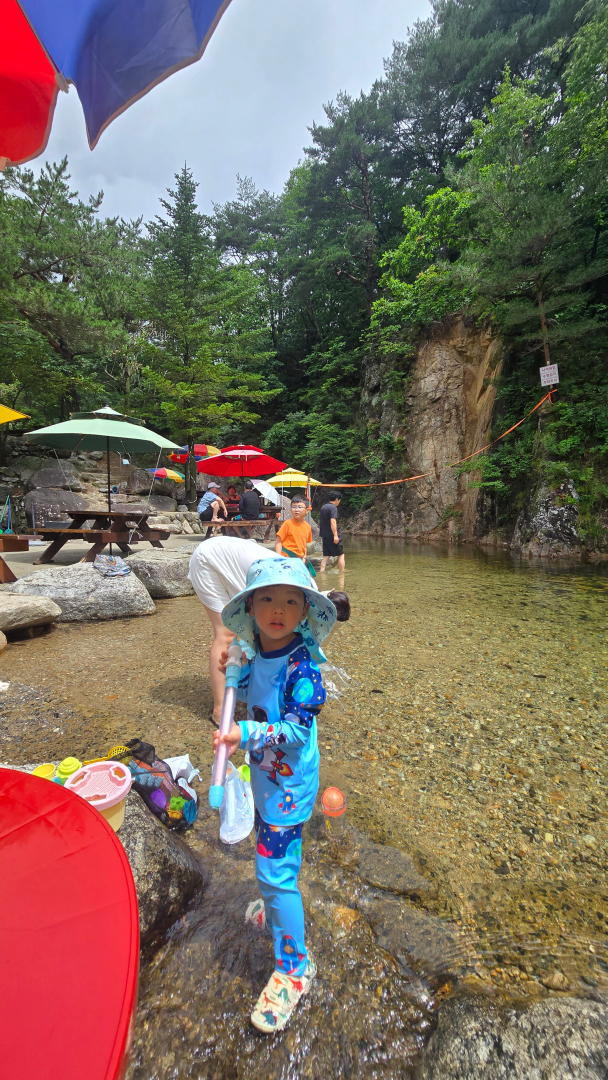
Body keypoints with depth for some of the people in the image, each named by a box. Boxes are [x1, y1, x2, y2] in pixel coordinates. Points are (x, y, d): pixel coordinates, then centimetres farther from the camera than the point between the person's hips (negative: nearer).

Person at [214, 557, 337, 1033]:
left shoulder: (302, 664, -29)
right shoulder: (259, 652, -6)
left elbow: (297, 730, -29)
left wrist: (245, 735, -35)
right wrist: (235, 673, -5)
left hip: (289, 783, -8)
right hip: (267, 775, 8)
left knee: (275, 869, 3)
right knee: (275, 851, 29)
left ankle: (294, 966, 28)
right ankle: (277, 905, 58)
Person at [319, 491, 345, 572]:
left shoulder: (323, 507, 15)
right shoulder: (333, 508, -11)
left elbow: (320, 522, 21)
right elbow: (333, 522, -22)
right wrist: (335, 535, -25)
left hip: (325, 536, 7)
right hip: (332, 536, -7)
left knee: (325, 556, 8)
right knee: (341, 555, 5)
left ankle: (322, 572, 3)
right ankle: (341, 574, 8)